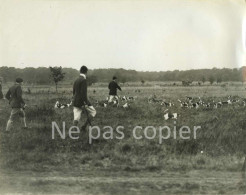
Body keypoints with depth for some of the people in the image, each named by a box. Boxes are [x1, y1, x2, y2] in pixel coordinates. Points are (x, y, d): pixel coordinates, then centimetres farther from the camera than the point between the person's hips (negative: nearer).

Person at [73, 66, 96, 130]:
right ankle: (84, 126, 3)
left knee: (76, 118, 4)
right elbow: (83, 93, -21)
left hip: (75, 101, 7)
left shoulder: (76, 80, 12)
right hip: (82, 102, -7)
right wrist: (86, 103, -20)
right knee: (93, 112, 11)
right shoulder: (84, 80, -14)